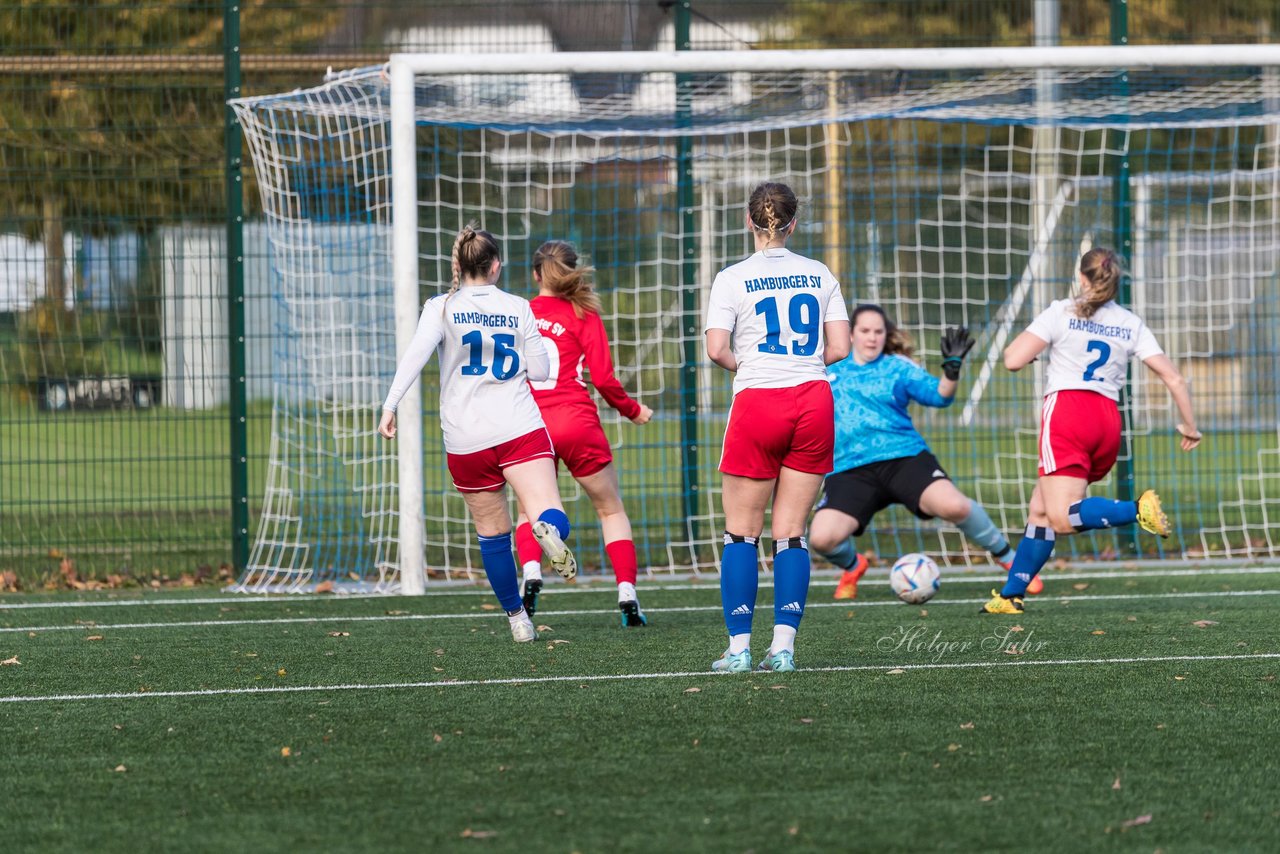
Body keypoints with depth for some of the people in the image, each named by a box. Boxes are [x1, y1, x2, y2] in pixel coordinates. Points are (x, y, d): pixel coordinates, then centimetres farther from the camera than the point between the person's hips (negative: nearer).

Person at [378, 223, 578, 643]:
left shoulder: (442, 308, 1)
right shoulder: (518, 308, 6)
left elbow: (417, 352, -15)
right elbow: (540, 370, 10)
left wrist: (390, 404, -18)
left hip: (466, 442, 1)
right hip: (521, 430, -1)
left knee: (493, 535, 15)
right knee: (551, 516, -15)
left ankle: (517, 617, 20)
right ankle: (550, 529, -51)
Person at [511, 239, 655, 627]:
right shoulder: (583, 315, -3)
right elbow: (604, 379, -6)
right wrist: (632, 410, 10)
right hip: (576, 422, -2)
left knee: (530, 508, 19)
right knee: (611, 508, 12)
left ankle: (530, 570, -9)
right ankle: (626, 592, 2)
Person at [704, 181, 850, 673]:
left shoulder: (733, 279, -3)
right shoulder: (819, 274, 6)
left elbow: (716, 350, -10)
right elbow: (839, 348, 3)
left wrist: (744, 365, 10)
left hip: (758, 402, -3)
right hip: (814, 401, 3)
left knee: (741, 533, 5)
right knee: (791, 532, 5)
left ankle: (739, 647, 1)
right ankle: (783, 645, -1)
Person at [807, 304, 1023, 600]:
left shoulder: (897, 368, 8)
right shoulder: (830, 367, 16)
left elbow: (939, 395, -7)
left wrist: (952, 370, -23)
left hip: (904, 457, -2)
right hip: (849, 470, 2)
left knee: (954, 506, -29)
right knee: (821, 538, -22)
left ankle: (1008, 558, -1)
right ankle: (852, 566, 17)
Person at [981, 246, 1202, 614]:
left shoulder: (1062, 312, 2)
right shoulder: (1131, 324, 13)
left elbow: (1013, 360, -6)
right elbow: (1173, 379, 9)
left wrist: (1019, 347, 18)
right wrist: (1190, 426, 21)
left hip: (1066, 410, -6)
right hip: (1109, 420, 6)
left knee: (1062, 519, -16)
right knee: (1040, 512, 15)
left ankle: (1138, 510, -35)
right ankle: (1011, 595, 12)